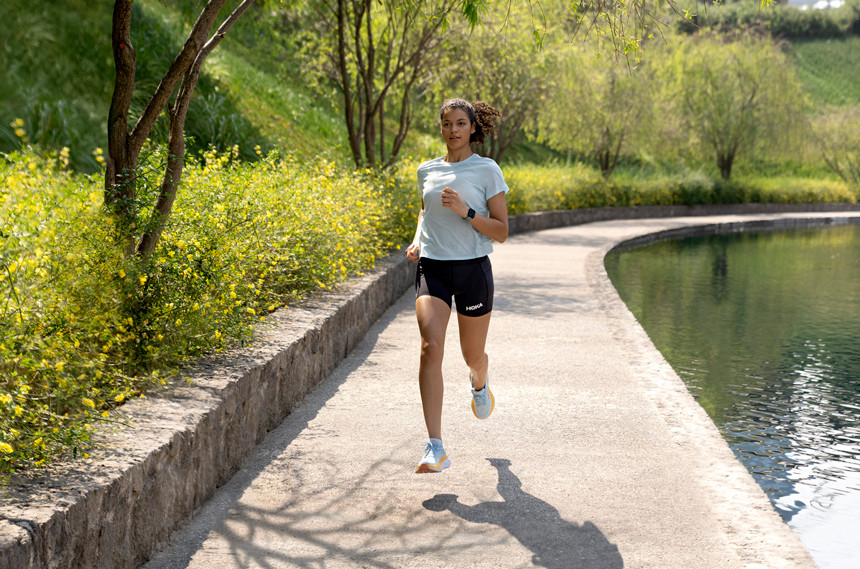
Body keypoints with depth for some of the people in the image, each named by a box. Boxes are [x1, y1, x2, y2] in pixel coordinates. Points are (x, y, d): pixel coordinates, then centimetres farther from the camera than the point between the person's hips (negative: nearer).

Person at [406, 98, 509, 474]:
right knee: (431, 347, -19)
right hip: (432, 268, 2)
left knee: (473, 356, 12)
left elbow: (501, 232, -3)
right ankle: (435, 448, -23)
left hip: (473, 269, -1)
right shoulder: (427, 171, 9)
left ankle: (479, 382, 53)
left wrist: (465, 211, -18)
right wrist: (416, 241, 9)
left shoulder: (487, 170, -2)